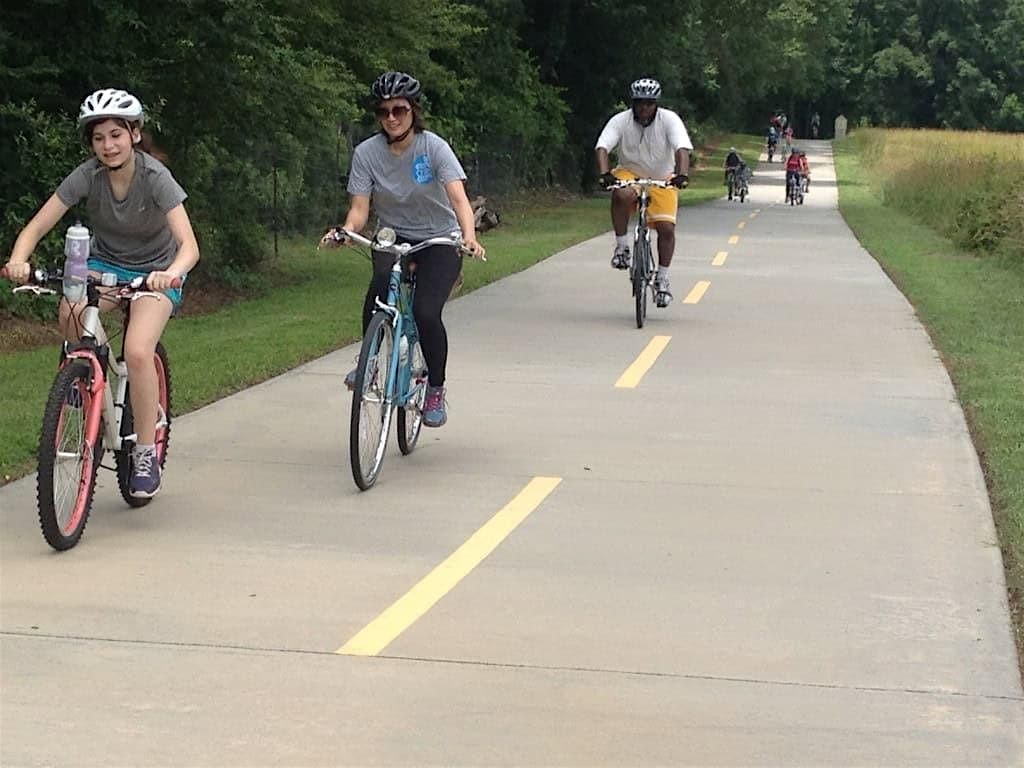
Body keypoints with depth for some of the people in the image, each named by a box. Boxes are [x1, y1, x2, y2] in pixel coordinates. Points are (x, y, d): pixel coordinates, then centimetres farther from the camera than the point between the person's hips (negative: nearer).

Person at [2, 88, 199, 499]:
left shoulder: (155, 177, -25)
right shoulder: (87, 175, -18)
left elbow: (189, 245, -34)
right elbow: (36, 227, -20)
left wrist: (171, 273, -55)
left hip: (155, 271, -3)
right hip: (105, 262, 3)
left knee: (138, 353, -26)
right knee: (71, 311, -31)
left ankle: (146, 454, -9)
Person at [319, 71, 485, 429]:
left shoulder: (433, 147, -16)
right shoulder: (366, 153, -9)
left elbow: (458, 197, -27)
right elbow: (359, 207, -13)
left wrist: (469, 236, -46)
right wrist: (345, 231, -37)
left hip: (438, 241, -2)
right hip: (393, 237, 2)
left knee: (426, 313, -21)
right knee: (381, 280, -33)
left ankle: (436, 389, 4)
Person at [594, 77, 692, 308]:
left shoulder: (669, 120, -17)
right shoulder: (620, 121, -16)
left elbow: (682, 149, -29)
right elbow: (602, 147, -27)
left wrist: (682, 174, -48)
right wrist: (605, 173, -46)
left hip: (662, 178, 1)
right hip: (629, 174, -1)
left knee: (666, 227, -14)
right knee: (622, 195, -36)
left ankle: (662, 278, 4)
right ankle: (622, 246, -18)